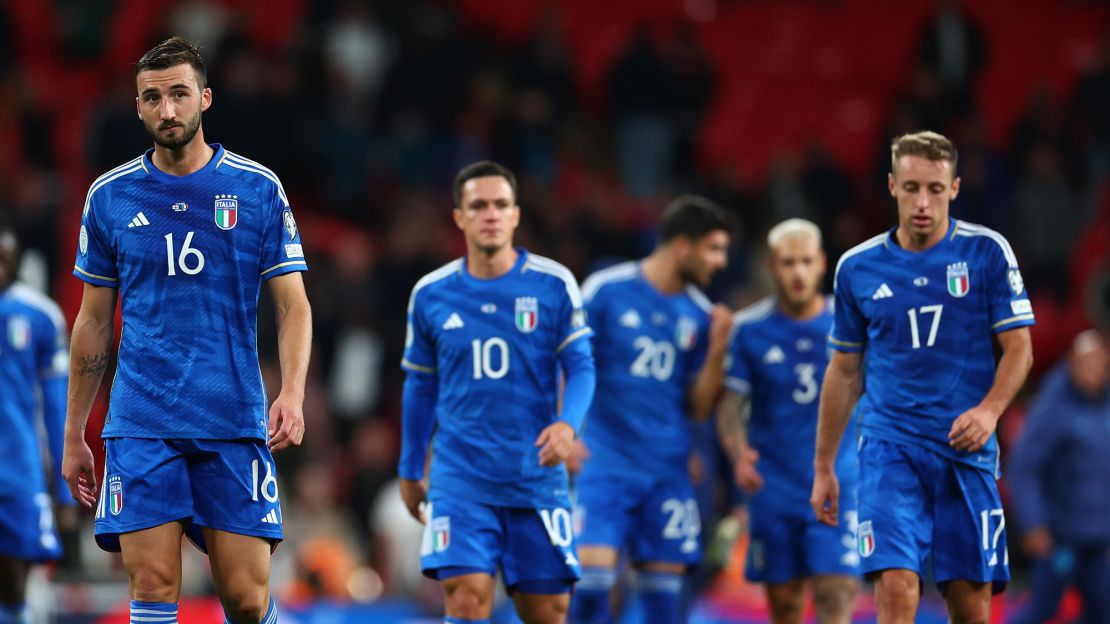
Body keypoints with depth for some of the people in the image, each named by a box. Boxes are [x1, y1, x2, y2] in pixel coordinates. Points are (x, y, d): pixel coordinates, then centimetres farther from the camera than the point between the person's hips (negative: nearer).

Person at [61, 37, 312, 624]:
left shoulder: (259, 190, 3)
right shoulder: (109, 196, 7)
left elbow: (293, 305, 3)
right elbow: (94, 321, 13)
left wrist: (292, 392, -14)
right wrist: (73, 435, 12)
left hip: (236, 422, -1)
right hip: (141, 422, 1)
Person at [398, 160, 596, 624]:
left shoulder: (553, 285, -1)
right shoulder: (430, 294, 4)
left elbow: (580, 365, -2)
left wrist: (567, 423, -22)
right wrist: (409, 471, 19)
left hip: (536, 477, 0)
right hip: (460, 478, 0)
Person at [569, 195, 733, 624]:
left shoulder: (698, 314, 8)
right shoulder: (606, 290, -4)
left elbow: (698, 408, 9)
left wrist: (717, 350, -3)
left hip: (667, 471, 4)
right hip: (605, 463, -4)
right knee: (593, 575, -14)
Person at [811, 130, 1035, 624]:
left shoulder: (987, 252, 1)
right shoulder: (856, 268, 6)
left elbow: (1018, 348, 1)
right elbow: (844, 371, 14)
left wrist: (989, 409, -19)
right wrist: (823, 467, 14)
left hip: (966, 451, 0)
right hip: (889, 448, 0)